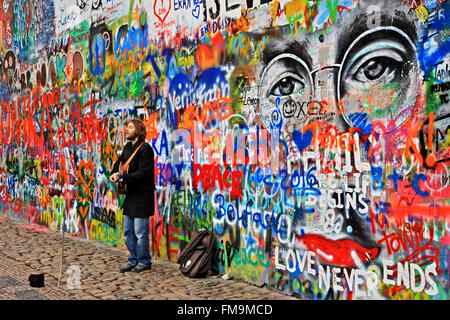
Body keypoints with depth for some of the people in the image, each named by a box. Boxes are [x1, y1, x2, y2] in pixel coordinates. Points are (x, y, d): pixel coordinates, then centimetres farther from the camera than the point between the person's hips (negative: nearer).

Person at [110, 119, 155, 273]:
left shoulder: (145, 149, -14)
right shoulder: (128, 147, 13)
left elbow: (143, 173, -20)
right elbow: (119, 163, 19)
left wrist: (122, 177, -22)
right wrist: (115, 173, -3)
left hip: (142, 195, -9)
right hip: (131, 194, 9)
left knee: (140, 232, -3)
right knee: (128, 231, 14)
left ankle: (144, 262, 12)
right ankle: (133, 260, 25)